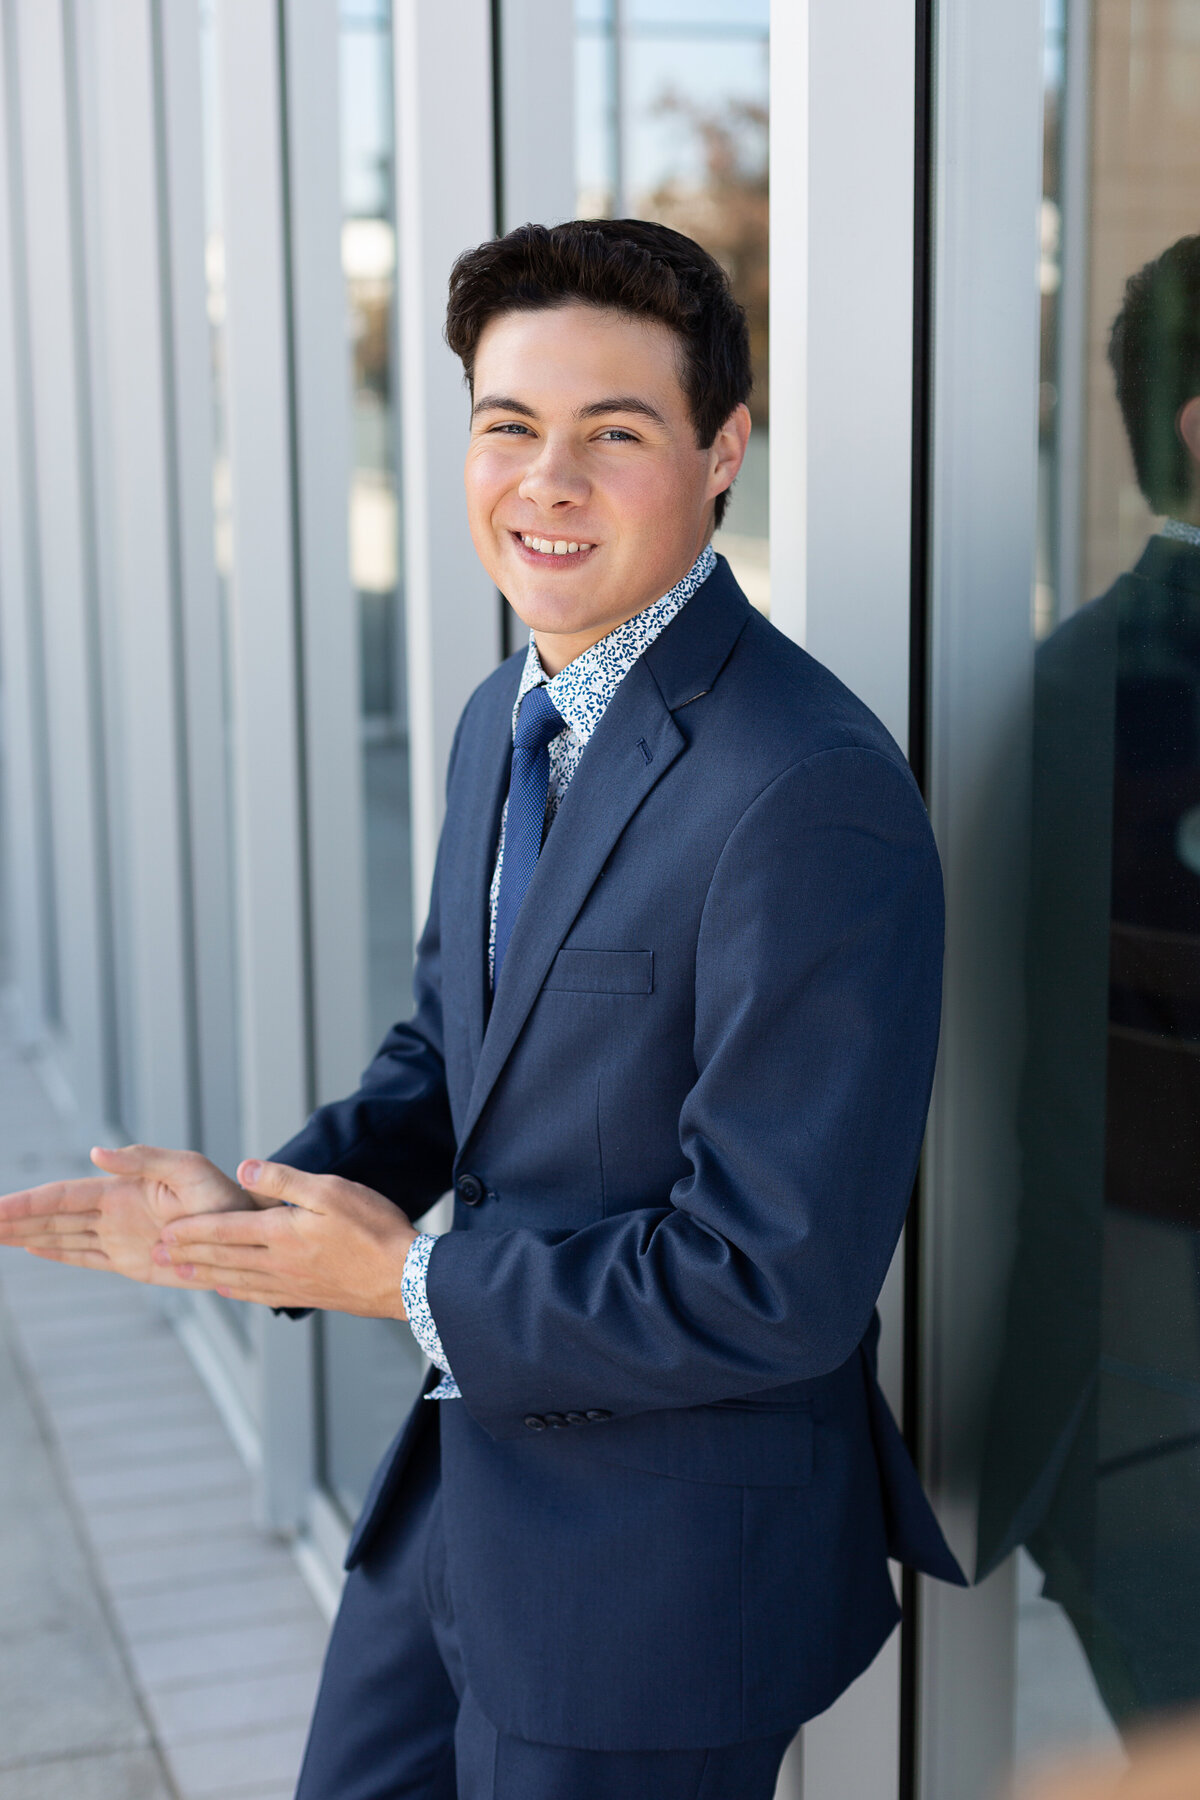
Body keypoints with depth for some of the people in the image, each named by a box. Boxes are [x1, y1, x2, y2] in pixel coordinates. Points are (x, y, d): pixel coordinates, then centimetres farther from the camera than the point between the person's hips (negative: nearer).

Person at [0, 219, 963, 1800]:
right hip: (468, 1484, 8)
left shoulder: (811, 795, -27)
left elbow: (775, 1285, -27)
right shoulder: (506, 723, 3)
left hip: (669, 1559, -8)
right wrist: (255, 1209, -4)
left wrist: (414, 1284, -17)